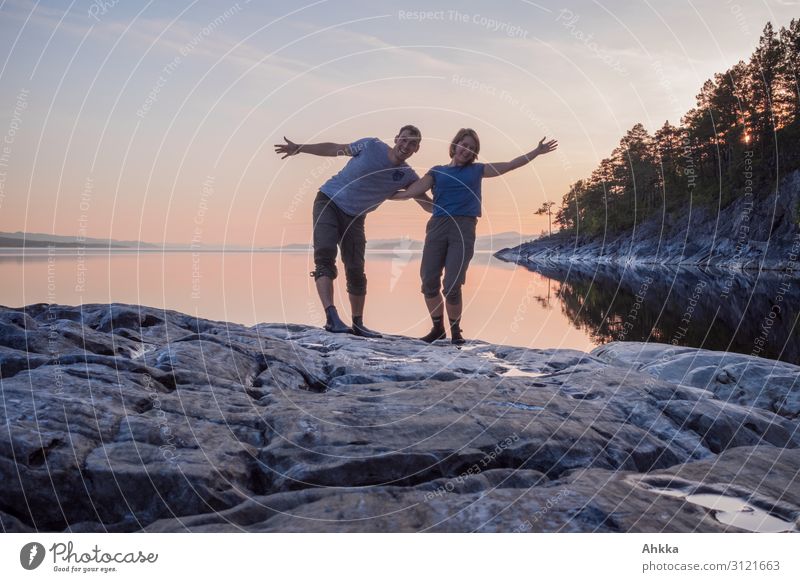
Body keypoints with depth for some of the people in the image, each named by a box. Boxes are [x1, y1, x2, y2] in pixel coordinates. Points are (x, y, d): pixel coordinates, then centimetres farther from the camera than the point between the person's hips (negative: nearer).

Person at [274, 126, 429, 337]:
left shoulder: (407, 176, -1)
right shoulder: (372, 146, -8)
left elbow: (429, 203, 4)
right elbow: (334, 149, 3)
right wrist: (299, 148, 2)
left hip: (354, 217, 3)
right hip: (328, 202, -3)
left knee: (356, 271, 2)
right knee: (325, 255, -23)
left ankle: (357, 324, 16)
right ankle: (331, 316, -34)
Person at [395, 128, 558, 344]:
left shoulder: (477, 170, 19)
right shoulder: (437, 171, 16)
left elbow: (511, 165, 22)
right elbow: (413, 191, 5)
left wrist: (537, 151, 21)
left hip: (464, 228, -1)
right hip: (438, 226, 1)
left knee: (452, 286, -10)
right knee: (429, 282, -4)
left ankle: (455, 330, 12)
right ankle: (438, 328, 16)